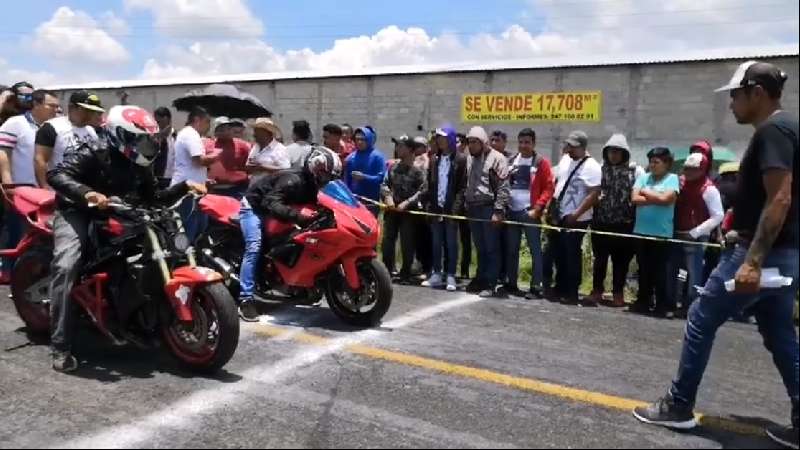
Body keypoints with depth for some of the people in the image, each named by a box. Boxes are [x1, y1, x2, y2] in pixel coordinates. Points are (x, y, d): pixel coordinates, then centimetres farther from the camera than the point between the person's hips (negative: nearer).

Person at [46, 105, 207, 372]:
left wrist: (184, 187, -3)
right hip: (78, 214, -6)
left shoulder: (141, 168, 4)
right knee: (67, 267, -30)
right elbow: (56, 175, -29)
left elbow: (155, 199, 10)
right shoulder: (92, 155, -17)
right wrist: (86, 193, -48)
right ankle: (61, 347, -27)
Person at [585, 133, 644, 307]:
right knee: (600, 258, 5)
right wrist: (595, 197, -1)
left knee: (621, 259, 7)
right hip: (601, 222, 2)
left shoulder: (636, 170, 1)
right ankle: (597, 291, 16)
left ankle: (618, 294, 19)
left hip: (624, 223, -2)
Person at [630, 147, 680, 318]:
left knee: (660, 270, -1)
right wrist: (657, 198, -10)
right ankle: (643, 302, 20)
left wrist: (646, 192, -2)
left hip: (662, 232, -4)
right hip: (642, 230, 4)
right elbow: (635, 198, -3)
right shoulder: (643, 178, 10)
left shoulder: (672, 178, 0)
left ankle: (665, 305, 8)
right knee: (644, 269, 10)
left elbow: (665, 199, -15)